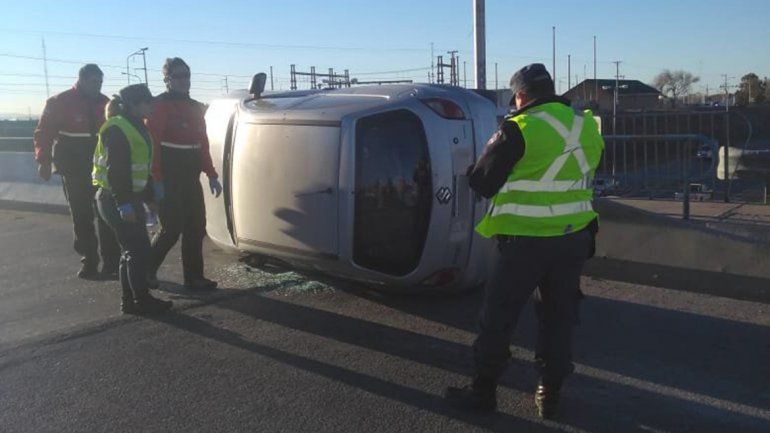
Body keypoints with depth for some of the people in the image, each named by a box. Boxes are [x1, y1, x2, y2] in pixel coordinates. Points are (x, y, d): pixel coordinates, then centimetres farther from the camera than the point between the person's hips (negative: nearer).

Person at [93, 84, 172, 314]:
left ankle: (129, 300, 19)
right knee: (138, 249, -8)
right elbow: (116, 170, -22)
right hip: (115, 200, -10)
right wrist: (123, 203, -26)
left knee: (133, 251, 12)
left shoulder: (136, 127, 16)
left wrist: (149, 197, 23)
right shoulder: (117, 129, -15)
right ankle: (141, 300, 0)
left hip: (130, 198, 10)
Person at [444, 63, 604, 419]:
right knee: (558, 316, 17)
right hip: (574, 238, 6)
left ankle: (483, 390, 19)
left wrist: (494, 148, 9)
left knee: (498, 316, 8)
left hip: (526, 242, -5)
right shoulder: (586, 127, 5)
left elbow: (482, 183, -9)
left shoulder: (519, 129, -13)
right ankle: (550, 393, 24)